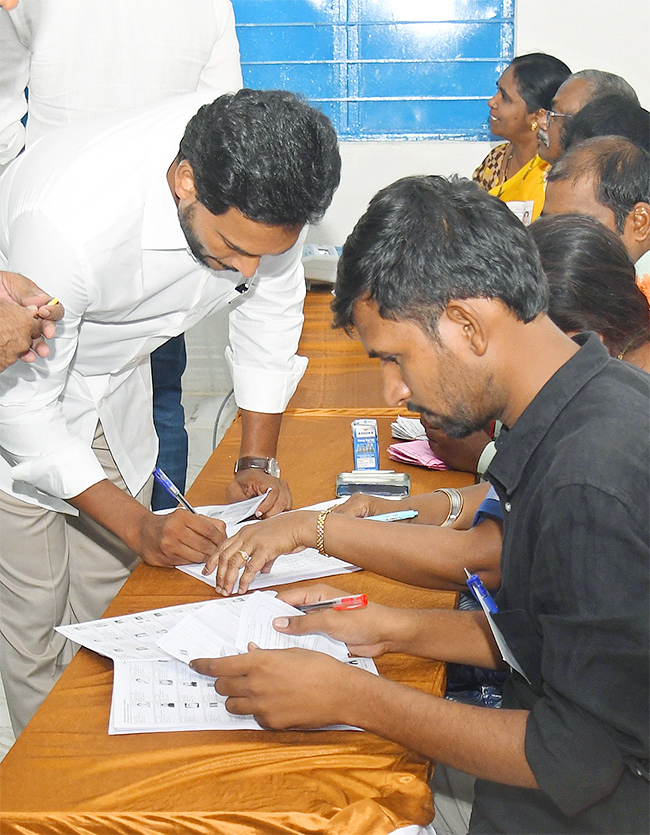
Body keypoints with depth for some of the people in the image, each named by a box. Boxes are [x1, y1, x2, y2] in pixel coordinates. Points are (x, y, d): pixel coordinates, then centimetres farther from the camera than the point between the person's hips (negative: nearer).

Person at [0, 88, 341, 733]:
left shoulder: (263, 184, -24)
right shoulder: (68, 220, -41)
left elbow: (270, 316, -5)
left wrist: (257, 464, -9)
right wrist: (139, 525, -29)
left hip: (112, 376, 5)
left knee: (112, 602, 7)